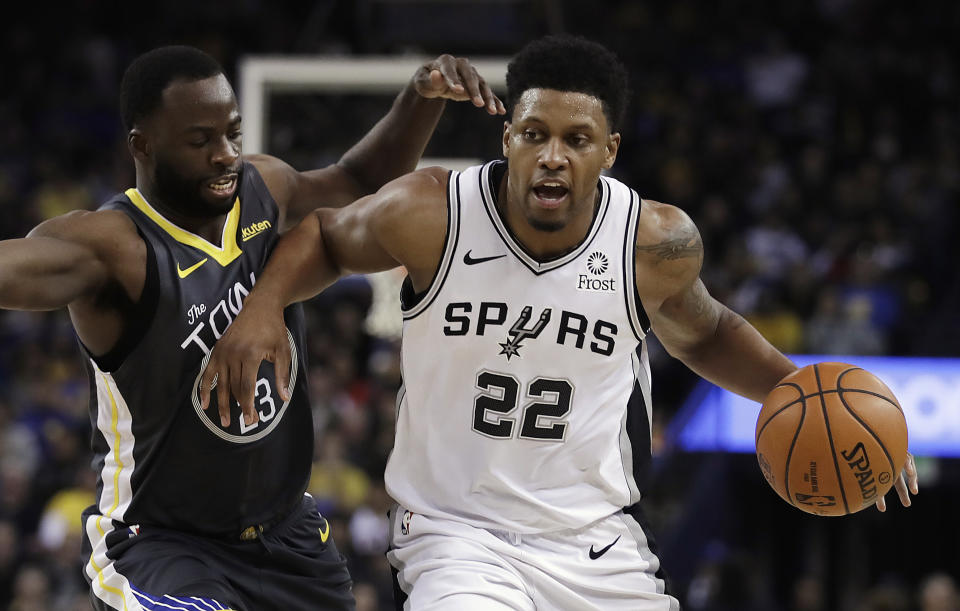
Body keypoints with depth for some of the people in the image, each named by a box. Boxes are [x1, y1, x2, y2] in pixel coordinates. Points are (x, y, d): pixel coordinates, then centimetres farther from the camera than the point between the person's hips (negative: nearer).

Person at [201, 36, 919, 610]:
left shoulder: (657, 243, -7)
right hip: (458, 534, -3)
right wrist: (263, 306, -11)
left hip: (602, 542, 3)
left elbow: (704, 334, 16)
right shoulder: (430, 214, -13)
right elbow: (324, 236, 7)